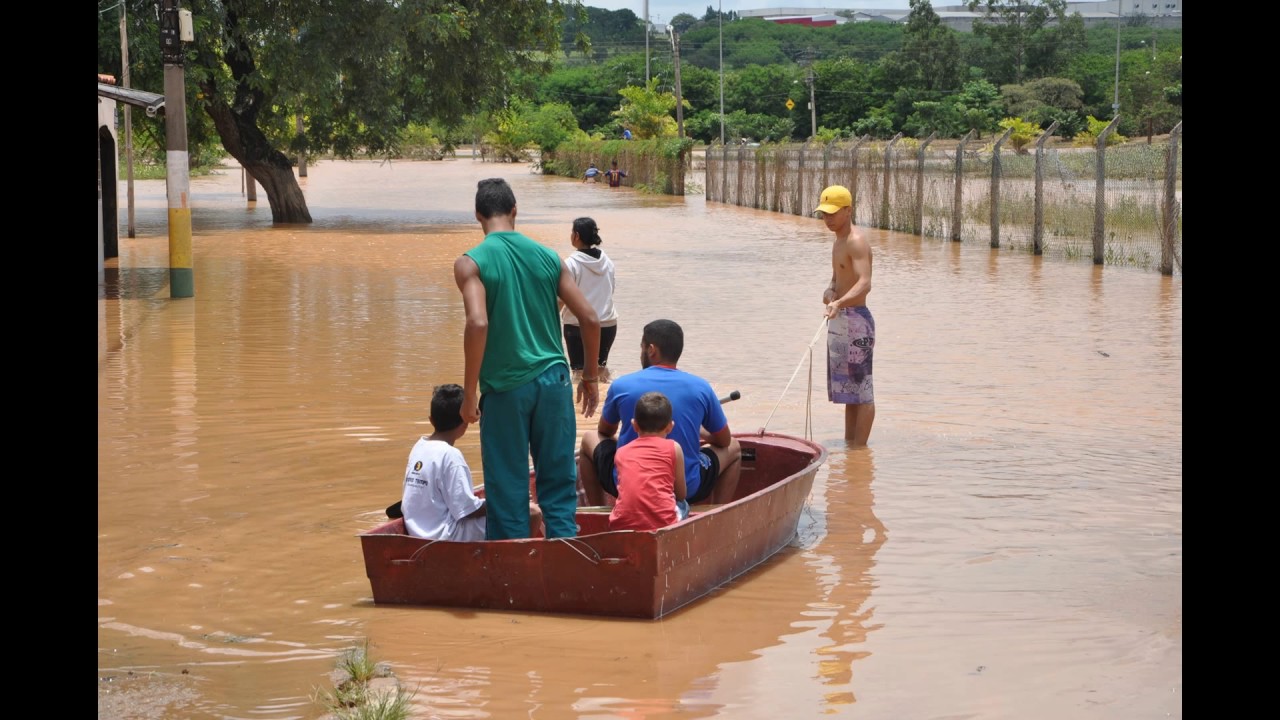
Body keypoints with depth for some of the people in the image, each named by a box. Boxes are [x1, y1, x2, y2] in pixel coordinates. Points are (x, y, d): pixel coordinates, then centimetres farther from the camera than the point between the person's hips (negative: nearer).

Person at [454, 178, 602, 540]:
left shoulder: (471, 263, -6)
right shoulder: (548, 257, 6)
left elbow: (478, 324, -20)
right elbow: (590, 318, 2)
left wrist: (469, 394, -13)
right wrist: (591, 377, 15)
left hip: (505, 388, -3)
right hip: (553, 380, 3)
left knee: (508, 492, 6)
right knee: (559, 485, 10)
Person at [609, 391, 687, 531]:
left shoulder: (621, 452, 16)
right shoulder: (673, 448, 9)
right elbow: (681, 495, 16)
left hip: (622, 525, 1)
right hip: (661, 523, -1)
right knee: (683, 506, 32)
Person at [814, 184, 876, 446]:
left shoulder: (856, 242, -17)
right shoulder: (839, 242, 15)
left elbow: (865, 283, -30)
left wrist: (840, 302, -46)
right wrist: (829, 291, 1)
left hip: (855, 320, -10)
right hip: (840, 321, 10)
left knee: (861, 391, -6)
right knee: (848, 389, 16)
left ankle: (859, 448, -4)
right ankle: (848, 444, 24)